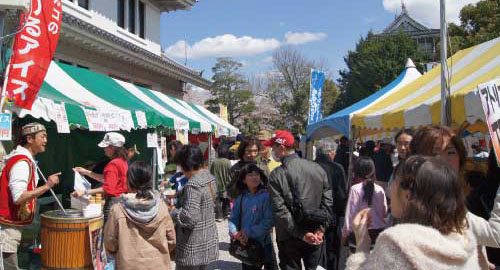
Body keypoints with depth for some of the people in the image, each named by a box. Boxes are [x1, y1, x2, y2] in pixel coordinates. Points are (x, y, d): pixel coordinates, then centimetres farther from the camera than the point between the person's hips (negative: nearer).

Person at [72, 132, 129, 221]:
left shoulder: (113, 164, -17)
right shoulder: (122, 161, 12)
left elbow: (107, 188, -24)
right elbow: (106, 179, 20)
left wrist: (84, 192, -26)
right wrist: (87, 172, 18)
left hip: (113, 201, -10)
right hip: (122, 200, 10)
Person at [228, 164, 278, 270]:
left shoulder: (266, 196, -13)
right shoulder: (241, 198, 1)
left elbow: (269, 220, -19)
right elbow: (233, 218, 3)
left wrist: (250, 232, -21)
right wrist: (234, 232, -16)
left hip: (263, 243, -4)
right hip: (245, 244, 4)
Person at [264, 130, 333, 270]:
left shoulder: (276, 175, -13)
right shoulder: (317, 168, -1)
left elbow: (280, 210, -17)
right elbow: (328, 202, -4)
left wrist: (301, 234, -15)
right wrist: (320, 229, -6)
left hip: (290, 238, -3)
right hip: (316, 236, 3)